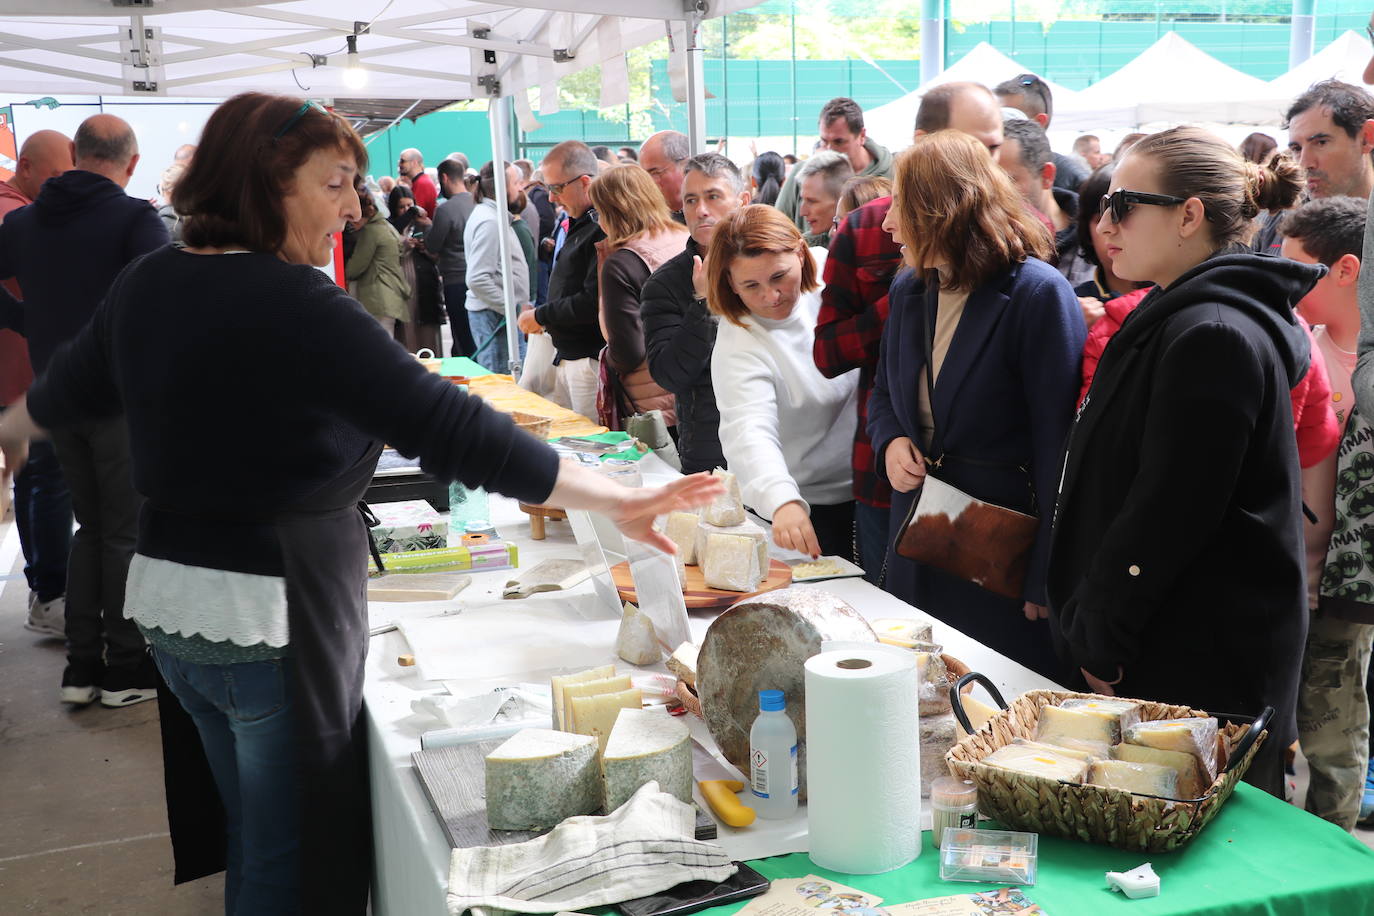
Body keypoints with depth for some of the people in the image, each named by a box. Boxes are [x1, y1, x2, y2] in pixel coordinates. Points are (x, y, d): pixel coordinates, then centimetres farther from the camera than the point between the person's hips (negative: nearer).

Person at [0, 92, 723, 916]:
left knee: (249, 835, 24)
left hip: (168, 598, 8)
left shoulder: (148, 284, 3)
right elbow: (447, 427, -27)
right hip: (275, 611, -8)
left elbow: (74, 382, 21)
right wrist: (618, 502, -25)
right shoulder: (294, 306, -22)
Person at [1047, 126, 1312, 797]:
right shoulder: (1176, 318, 13)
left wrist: (1100, 642, -13)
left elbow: (1164, 518, -23)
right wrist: (1091, 630, 14)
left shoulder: (1211, 338, -20)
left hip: (1201, 667, -10)